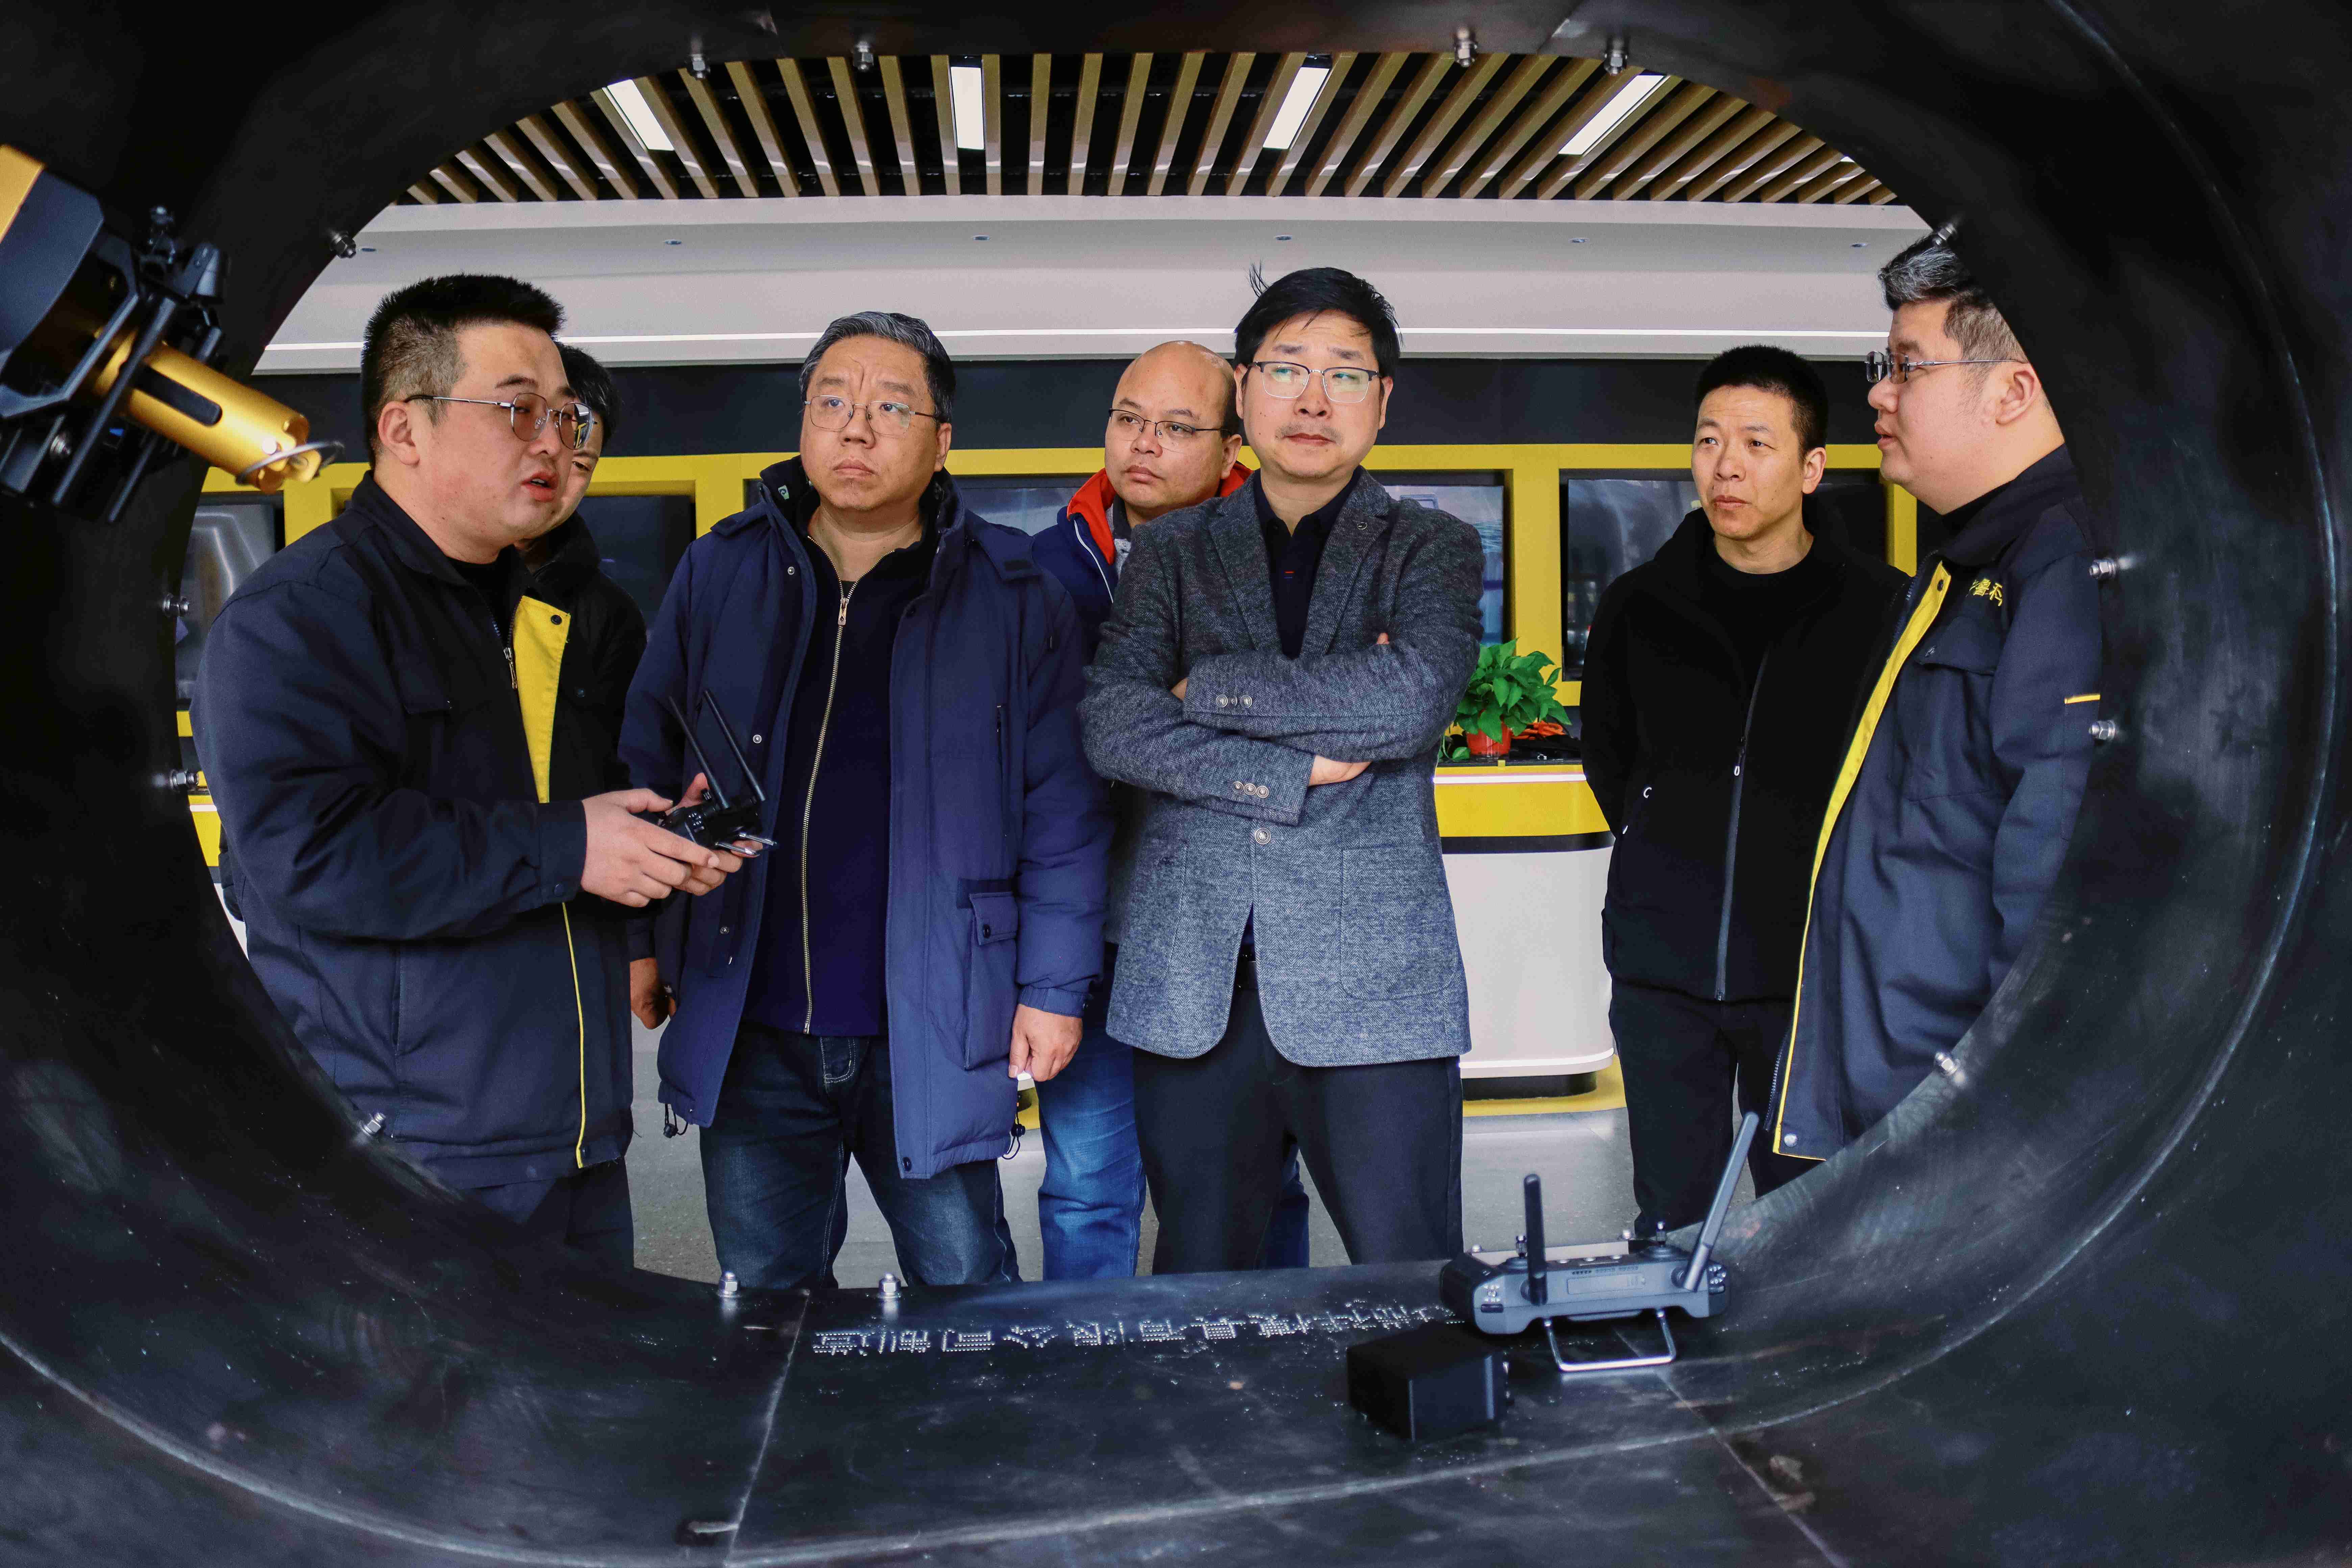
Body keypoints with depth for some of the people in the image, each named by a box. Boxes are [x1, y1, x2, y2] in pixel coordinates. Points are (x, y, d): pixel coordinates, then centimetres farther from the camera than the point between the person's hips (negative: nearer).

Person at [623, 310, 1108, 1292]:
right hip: (749, 1034, 3)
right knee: (762, 1303, 18)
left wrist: (1054, 985, -3)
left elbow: (1061, 811, -2)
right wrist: (648, 943, 5)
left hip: (934, 1034, -2)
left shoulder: (1010, 595, -3)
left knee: (965, 1289, 13)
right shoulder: (719, 573, 4)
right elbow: (647, 769, 9)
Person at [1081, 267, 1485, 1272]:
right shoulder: (1170, 551, 12)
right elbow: (1111, 726, -4)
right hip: (1192, 982, 2)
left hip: (1373, 977, -1)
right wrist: (1299, 769, -11)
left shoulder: (1433, 548, 8)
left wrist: (1207, 687, -5)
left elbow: (1413, 699, -12)